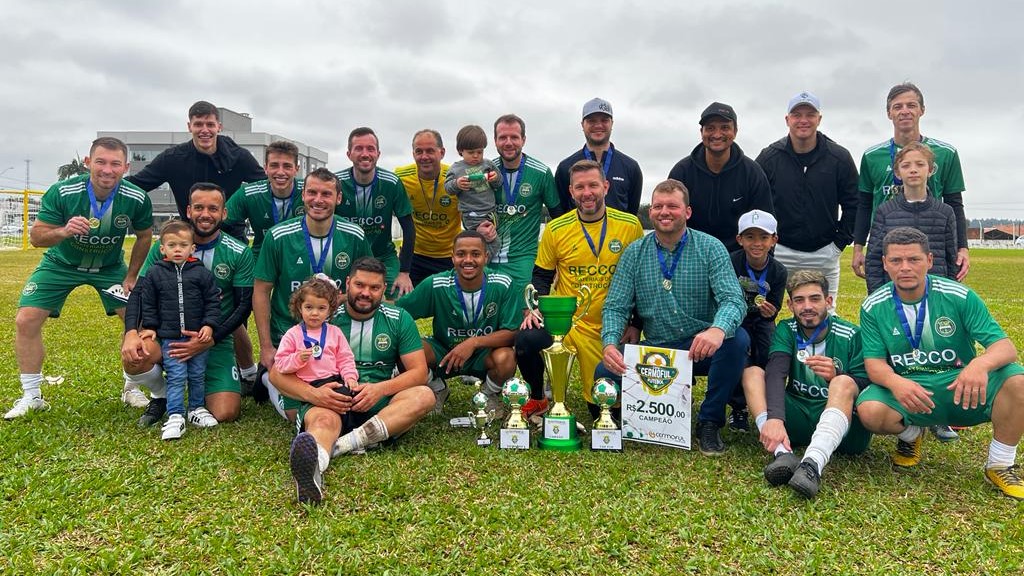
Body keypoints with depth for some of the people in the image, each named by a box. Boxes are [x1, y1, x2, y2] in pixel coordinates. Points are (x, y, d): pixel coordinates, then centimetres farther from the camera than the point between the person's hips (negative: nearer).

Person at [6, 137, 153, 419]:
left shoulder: (137, 199, -23)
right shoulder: (61, 192, -27)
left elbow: (144, 236, -4)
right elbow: (36, 236, -20)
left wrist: (132, 276, -4)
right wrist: (64, 231, -42)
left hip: (110, 266, 1)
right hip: (61, 264, 0)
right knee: (26, 320, -11)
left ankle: (132, 389, 11)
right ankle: (31, 396, 6)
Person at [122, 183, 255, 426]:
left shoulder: (240, 254, -4)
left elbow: (244, 305, -6)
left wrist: (209, 339, -19)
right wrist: (131, 332, -22)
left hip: (217, 339, -1)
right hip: (167, 332, 1)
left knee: (226, 414, -15)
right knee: (134, 358, -33)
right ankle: (161, 395, 3)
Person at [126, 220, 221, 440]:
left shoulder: (202, 273, -3)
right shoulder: (154, 273, 0)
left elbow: (213, 301, 0)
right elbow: (148, 303, 7)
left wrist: (209, 325, -8)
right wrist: (150, 327, 3)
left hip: (198, 335, 1)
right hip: (169, 337, -1)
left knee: (198, 375, 11)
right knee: (176, 376, -4)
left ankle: (197, 408, 27)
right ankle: (175, 416, 2)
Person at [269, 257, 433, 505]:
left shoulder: (399, 320, 10)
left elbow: (419, 372, 3)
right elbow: (277, 373, 4)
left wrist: (380, 389, -16)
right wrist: (312, 393, -17)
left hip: (379, 407, 2)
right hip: (330, 403, -2)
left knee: (424, 396, -26)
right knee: (324, 421, -36)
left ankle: (346, 443, -41)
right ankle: (312, 470, -72)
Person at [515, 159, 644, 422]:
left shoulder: (630, 225, -3)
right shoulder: (555, 229, -2)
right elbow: (541, 276, 7)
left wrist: (637, 324, -1)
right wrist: (533, 308, -12)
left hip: (612, 328, 1)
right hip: (564, 319, 0)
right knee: (526, 341, -32)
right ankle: (537, 399, -1)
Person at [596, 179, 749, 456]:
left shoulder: (710, 248, -5)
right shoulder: (634, 253, 2)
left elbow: (733, 299, -18)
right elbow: (615, 307, -2)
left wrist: (718, 328, -42)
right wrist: (610, 342, -24)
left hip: (701, 349, -1)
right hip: (654, 349, 1)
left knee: (737, 339, -32)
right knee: (604, 372, -23)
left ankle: (709, 422, -10)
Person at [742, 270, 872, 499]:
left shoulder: (851, 335, -3)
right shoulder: (786, 330, 1)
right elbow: (776, 374, -17)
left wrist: (837, 376, -28)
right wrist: (775, 418, -35)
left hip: (844, 426, -2)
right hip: (798, 419, 3)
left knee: (843, 383, -30)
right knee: (752, 373, -15)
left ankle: (813, 464, -50)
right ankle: (783, 453, -37)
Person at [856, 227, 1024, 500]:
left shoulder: (959, 296, -7)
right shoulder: (874, 307, -4)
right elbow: (874, 363, -7)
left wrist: (980, 364, -37)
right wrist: (894, 382, -33)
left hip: (960, 388, 0)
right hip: (905, 390, 0)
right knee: (870, 411, -33)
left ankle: (1000, 465, -5)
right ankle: (910, 434, 7)